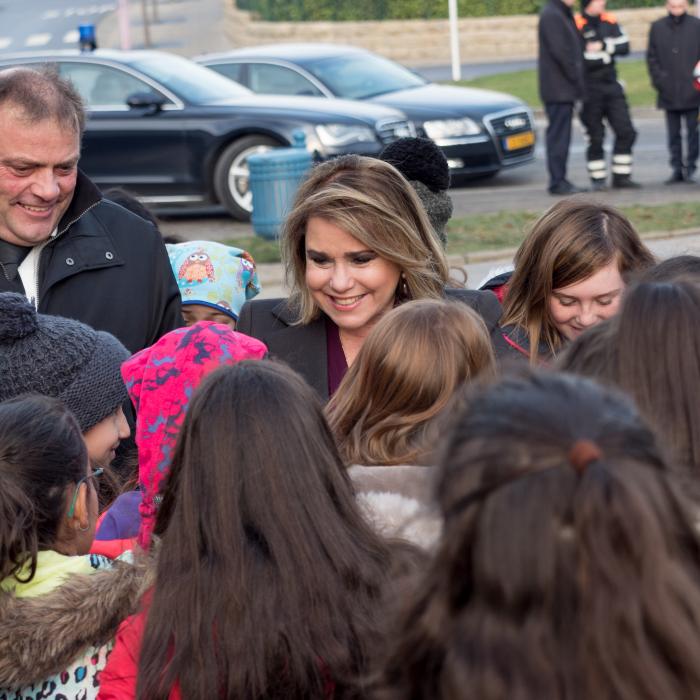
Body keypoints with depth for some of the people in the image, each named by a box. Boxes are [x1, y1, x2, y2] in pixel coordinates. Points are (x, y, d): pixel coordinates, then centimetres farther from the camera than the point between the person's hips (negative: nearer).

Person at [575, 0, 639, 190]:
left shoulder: (610, 21, 8)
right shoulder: (576, 26, -11)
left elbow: (624, 46, 1)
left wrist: (603, 46, -14)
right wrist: (608, 54, -11)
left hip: (612, 86, 6)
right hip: (590, 90, -6)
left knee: (626, 131, 3)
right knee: (595, 137, 1)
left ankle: (621, 175, 12)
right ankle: (597, 179, 11)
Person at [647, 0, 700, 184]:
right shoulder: (657, 27, 6)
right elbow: (652, 57, 9)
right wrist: (658, 80, -2)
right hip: (669, 92, 2)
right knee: (673, 134, 6)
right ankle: (677, 169, 12)